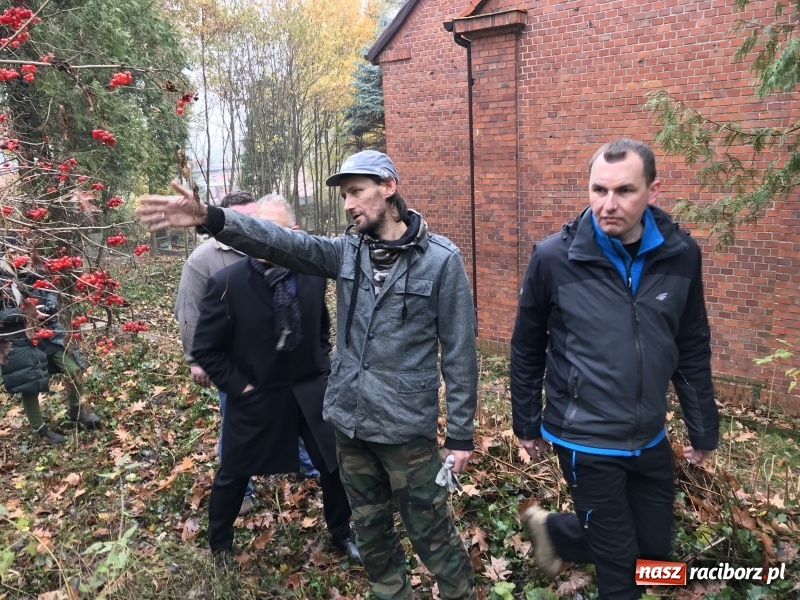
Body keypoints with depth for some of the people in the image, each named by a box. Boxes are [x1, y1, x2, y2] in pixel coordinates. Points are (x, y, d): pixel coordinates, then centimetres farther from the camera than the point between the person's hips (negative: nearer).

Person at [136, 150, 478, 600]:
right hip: (349, 422, 5)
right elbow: (284, 243, -12)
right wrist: (211, 219, -27)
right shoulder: (347, 251, 1)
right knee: (371, 531, 21)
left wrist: (461, 434, -7)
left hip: (406, 428, -5)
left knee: (432, 535, 10)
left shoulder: (441, 259, -12)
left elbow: (459, 352, -10)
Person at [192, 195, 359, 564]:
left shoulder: (313, 274, -7)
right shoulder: (226, 283, -17)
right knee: (233, 474, 14)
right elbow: (205, 350, -8)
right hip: (255, 395, -2)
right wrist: (239, 386, -11)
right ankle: (219, 548, 42)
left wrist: (322, 362, 5)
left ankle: (342, 534, 39)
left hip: (311, 388, 3)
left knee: (337, 465, 11)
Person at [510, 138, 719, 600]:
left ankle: (556, 530, 41)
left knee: (655, 547, 19)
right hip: (585, 440, -4)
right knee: (619, 556, 9)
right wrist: (526, 424, 4)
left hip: (651, 439, 4)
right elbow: (527, 350, -4)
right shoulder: (554, 258, -15)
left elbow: (693, 350, 5)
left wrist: (704, 428, 10)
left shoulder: (681, 255, -6)